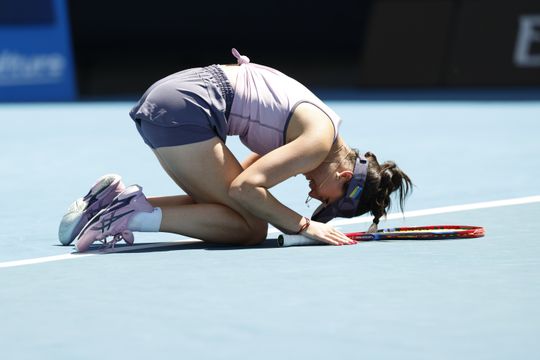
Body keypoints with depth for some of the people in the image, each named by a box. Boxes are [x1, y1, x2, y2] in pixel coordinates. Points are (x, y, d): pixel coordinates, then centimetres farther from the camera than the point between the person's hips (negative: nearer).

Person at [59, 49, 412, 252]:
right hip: (186, 108, -9)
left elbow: (238, 176, 23)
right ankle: (137, 214, -14)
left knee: (230, 214, 11)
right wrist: (303, 225, -10)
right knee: (252, 227, -6)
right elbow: (244, 187, -15)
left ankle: (119, 198, 4)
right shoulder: (320, 140, -10)